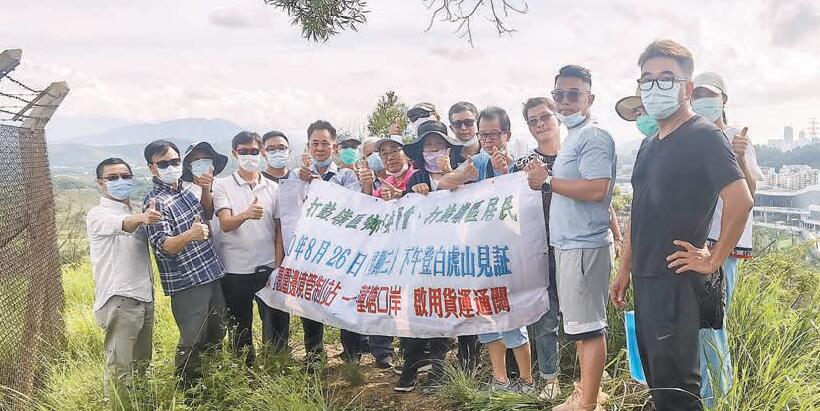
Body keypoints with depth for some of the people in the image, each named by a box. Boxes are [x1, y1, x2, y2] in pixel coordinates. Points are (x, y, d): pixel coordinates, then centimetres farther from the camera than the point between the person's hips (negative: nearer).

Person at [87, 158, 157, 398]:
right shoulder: (98, 215, -6)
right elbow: (122, 225, -28)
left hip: (145, 297, 8)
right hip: (120, 300, -8)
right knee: (119, 369, -8)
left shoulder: (135, 215, 17)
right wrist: (141, 219, -52)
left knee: (142, 365, 15)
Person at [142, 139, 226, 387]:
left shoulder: (185, 191, 9)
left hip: (212, 274, 8)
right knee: (192, 343, -3)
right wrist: (190, 235, -43)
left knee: (216, 336, 18)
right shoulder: (155, 202, -14)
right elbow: (163, 246, -26)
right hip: (186, 283, -8)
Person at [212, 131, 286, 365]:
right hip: (236, 270, -1)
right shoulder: (222, 186, 1)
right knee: (240, 331, 9)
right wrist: (245, 215, -34)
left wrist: (279, 267, -1)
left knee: (278, 327, 5)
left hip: (269, 268, 1)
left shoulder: (273, 188, 8)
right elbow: (225, 224, -13)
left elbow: (279, 231, 8)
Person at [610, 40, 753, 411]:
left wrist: (712, 261, -16)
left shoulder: (704, 136, -11)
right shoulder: (649, 145, 14)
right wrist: (624, 271, 17)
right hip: (645, 280, 8)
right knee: (656, 379, 17)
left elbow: (740, 200, -22)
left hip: (676, 281, -8)